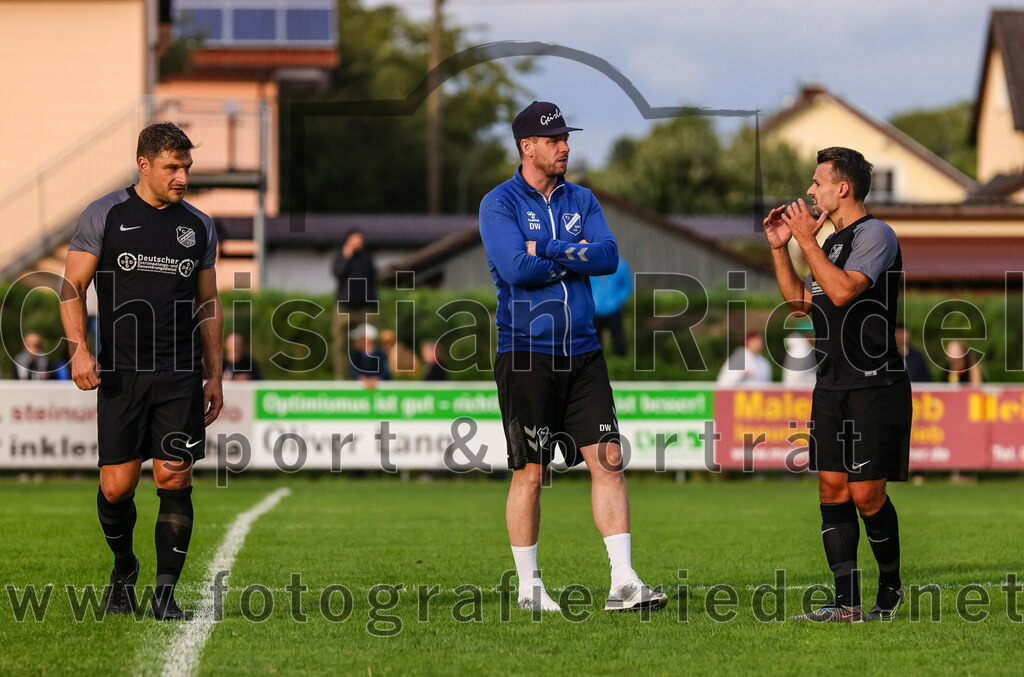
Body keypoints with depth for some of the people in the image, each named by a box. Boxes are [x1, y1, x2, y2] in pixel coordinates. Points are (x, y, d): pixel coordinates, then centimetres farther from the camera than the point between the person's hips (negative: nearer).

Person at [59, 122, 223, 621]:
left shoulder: (198, 227, 12)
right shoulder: (105, 216, 2)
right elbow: (72, 287, 1)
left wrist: (215, 377, 14)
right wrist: (79, 347, -14)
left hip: (180, 376, 2)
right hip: (120, 373, -2)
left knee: (175, 480, -7)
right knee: (117, 486, -3)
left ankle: (165, 593, 0)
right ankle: (124, 569, 25)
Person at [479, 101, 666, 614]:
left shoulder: (581, 200, 13)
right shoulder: (499, 204, -3)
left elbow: (608, 257, -3)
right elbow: (516, 268, -18)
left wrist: (545, 249, -13)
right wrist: (576, 255, -6)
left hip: (582, 352, 5)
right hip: (526, 354, -5)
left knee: (608, 460, -3)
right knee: (530, 472, 1)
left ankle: (623, 582, -3)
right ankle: (529, 587, 11)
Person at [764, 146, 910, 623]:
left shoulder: (875, 234, -9)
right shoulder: (832, 242, 19)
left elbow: (843, 291, -22)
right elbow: (800, 302, 25)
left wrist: (807, 240, -14)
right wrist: (780, 247, 17)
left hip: (875, 385, -8)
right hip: (832, 386, 8)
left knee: (866, 495, -8)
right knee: (833, 492, 2)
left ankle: (891, 587, 12)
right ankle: (847, 604, 3)